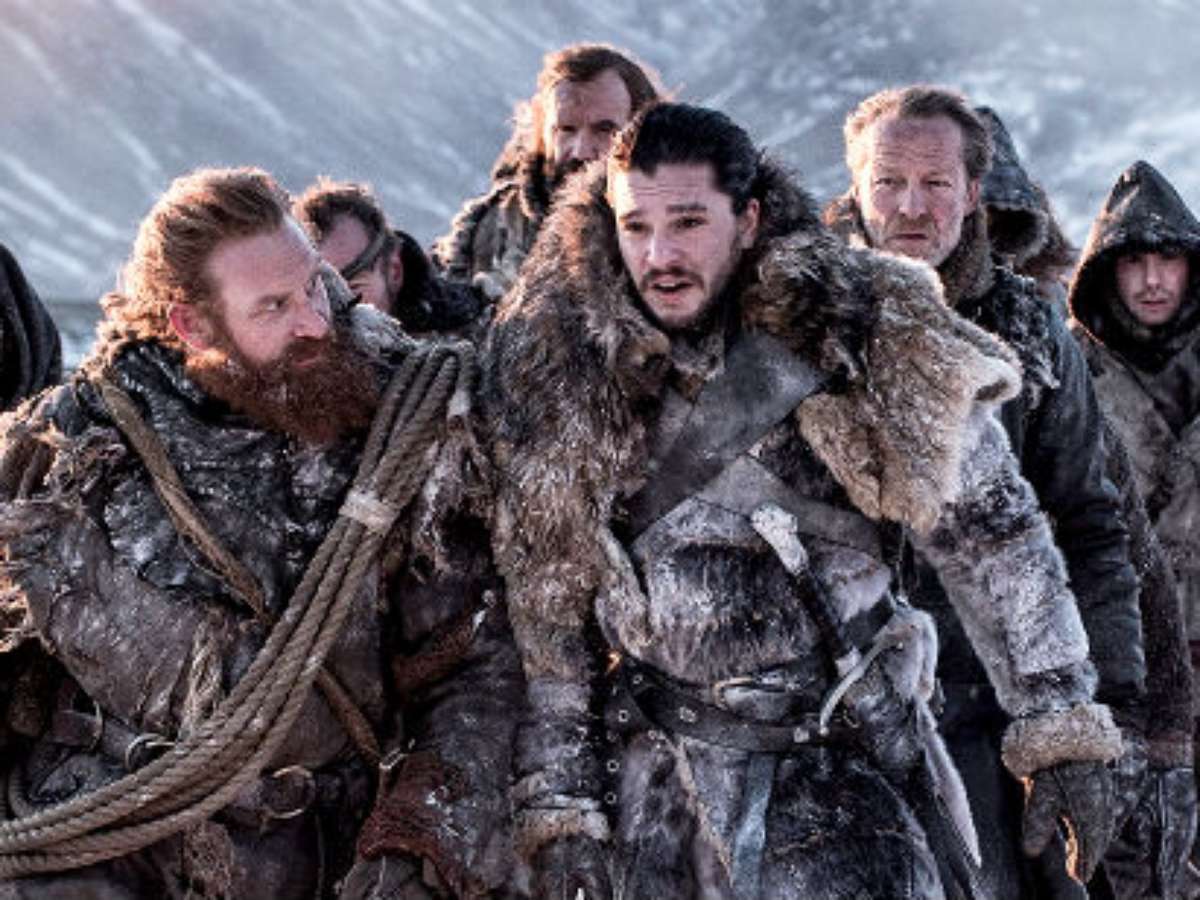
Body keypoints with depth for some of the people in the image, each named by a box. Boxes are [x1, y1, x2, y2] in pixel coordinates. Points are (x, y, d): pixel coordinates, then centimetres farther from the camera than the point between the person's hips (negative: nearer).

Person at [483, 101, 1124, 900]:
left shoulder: (863, 340, -8)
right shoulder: (556, 379, -3)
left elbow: (994, 534, -2)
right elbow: (546, 616, 3)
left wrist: (1061, 730, -5)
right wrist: (559, 808, 1)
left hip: (858, 769, -1)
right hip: (664, 795, 1)